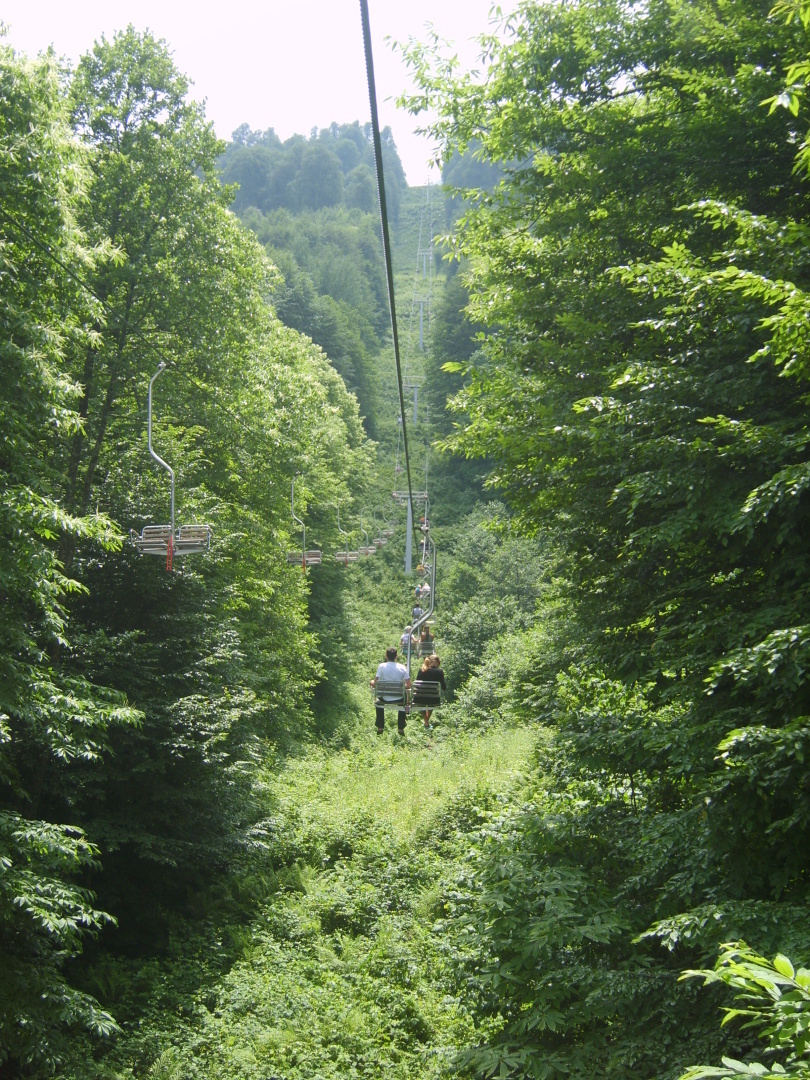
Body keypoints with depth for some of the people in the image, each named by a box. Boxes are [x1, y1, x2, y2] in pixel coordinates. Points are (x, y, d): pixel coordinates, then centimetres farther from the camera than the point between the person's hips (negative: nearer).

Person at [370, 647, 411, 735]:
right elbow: (408, 685, -8)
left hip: (385, 699, 0)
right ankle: (401, 728, 35)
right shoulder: (402, 667, -8)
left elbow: (375, 683, -10)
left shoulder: (382, 666, -11)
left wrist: (373, 682, 13)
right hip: (399, 699, 0)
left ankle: (380, 728, 35)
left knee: (378, 702, 35)